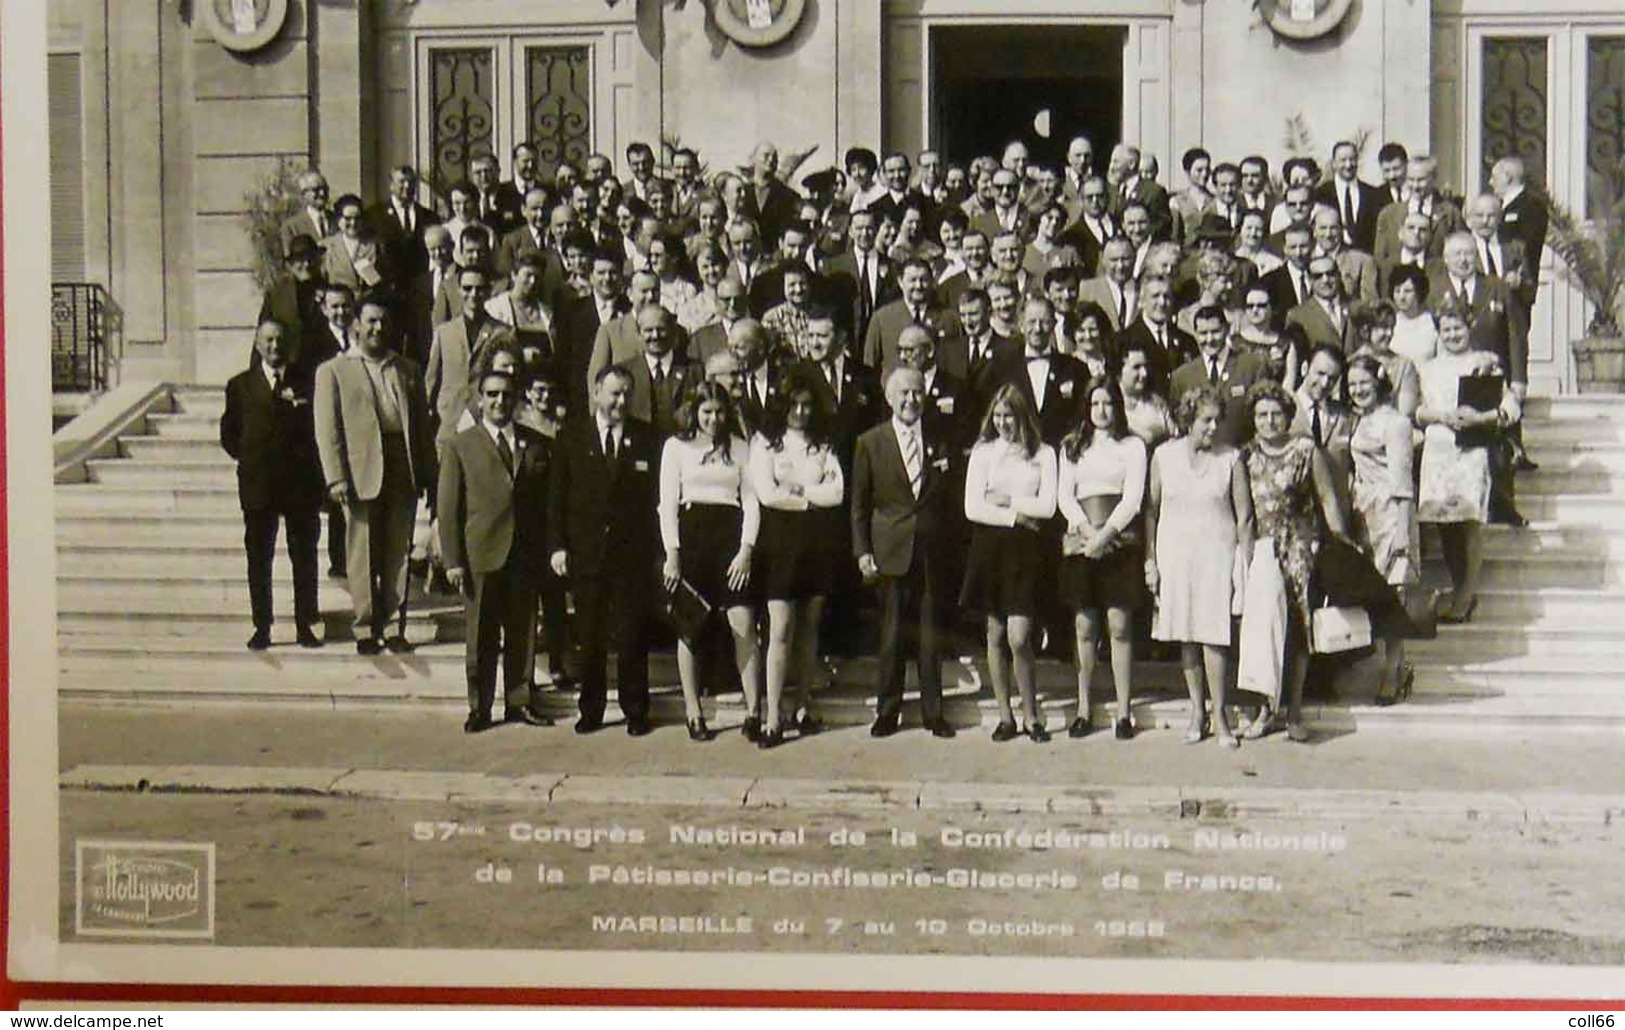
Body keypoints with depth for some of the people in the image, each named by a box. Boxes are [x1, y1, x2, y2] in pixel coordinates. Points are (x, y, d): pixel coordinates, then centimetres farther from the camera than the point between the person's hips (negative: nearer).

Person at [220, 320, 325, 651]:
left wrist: (309, 462, -2)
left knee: (304, 557, 4)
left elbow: (320, 429, 7)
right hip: (258, 485, 1)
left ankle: (305, 625, 12)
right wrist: (250, 459, 2)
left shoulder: (308, 383, 5)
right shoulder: (241, 386, 8)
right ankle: (262, 627, 9)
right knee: (259, 558, 3)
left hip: (302, 483, -1)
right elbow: (229, 434, 12)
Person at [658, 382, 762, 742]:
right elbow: (667, 503, 4)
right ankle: (692, 711, 9)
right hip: (690, 535, 0)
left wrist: (746, 550, -4)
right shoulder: (676, 447, 8)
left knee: (744, 625, -8)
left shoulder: (740, 448, 11)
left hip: (730, 535, 0)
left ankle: (754, 710, -5)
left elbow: (752, 502, 8)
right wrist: (672, 553, -6)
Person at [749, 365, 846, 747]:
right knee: (781, 629, -8)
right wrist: (812, 496, -3)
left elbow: (837, 493, -1)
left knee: (810, 626, 8)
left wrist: (794, 491, -8)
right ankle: (773, 719, -8)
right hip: (781, 540, -3)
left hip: (819, 540, 3)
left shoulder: (823, 445, 10)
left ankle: (802, 708, 17)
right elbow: (766, 494, -10)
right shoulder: (765, 442, 1)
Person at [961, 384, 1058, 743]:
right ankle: (1005, 716, 14)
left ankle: (1031, 715, 4)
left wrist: (1003, 500, -5)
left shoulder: (1043, 454, 4)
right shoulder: (983, 451, 7)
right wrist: (1015, 516, -8)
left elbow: (1047, 507, -4)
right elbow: (972, 508, 0)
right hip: (990, 548, 2)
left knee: (1018, 638, -9)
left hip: (1026, 551, -2)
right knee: (995, 635, 6)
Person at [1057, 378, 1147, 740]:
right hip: (1080, 541, 2)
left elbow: (1133, 496, -1)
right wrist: (1086, 528, -7)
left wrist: (1106, 532, -11)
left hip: (1119, 542, -2)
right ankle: (1083, 709, 5)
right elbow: (1064, 495, 9)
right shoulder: (1072, 447, 17)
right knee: (1084, 627, 2)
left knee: (1120, 626, -5)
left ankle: (1123, 712, -2)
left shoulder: (1132, 446, 8)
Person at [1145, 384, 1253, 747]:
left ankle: (1220, 716, 0)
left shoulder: (1231, 459, 1)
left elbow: (1244, 517, 2)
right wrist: (1150, 561, 3)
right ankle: (1197, 712, 15)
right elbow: (1151, 510, 8)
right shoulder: (1164, 456, 4)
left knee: (1213, 635, -8)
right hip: (1175, 554, 2)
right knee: (1186, 637, 6)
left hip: (1217, 555, -2)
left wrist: (1245, 565, -3)